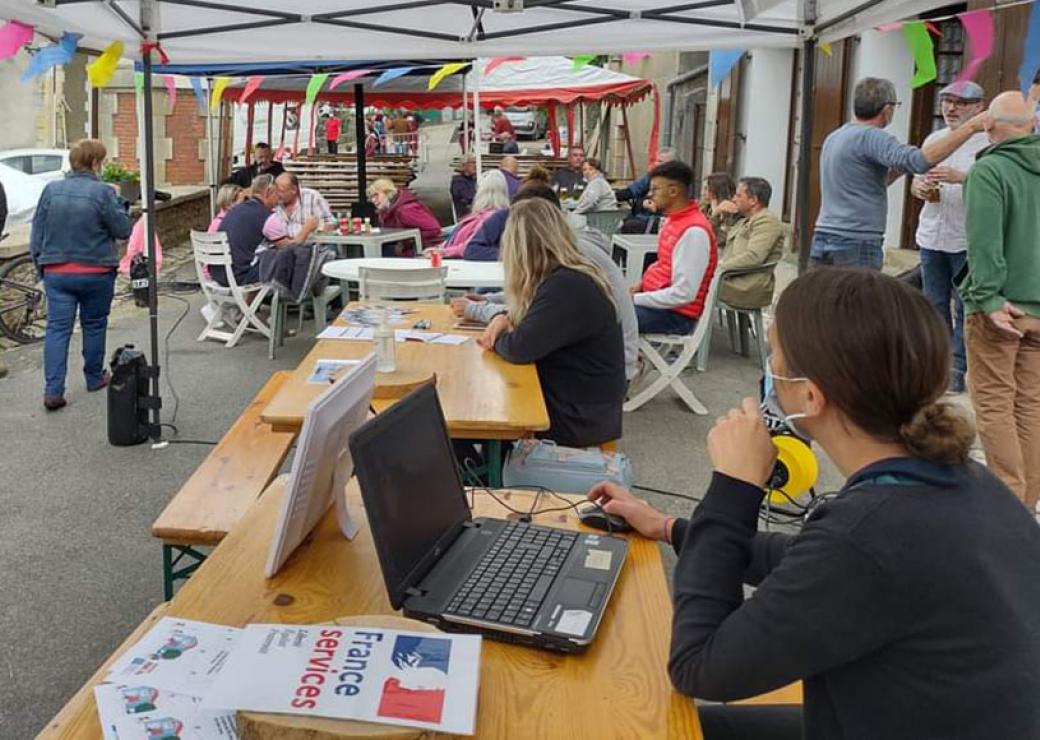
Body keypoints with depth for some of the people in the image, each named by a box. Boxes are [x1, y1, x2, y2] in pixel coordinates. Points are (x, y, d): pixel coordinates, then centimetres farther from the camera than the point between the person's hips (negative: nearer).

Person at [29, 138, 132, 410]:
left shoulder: (51, 190, 0)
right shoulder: (102, 192, -13)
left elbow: (37, 234, 6)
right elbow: (123, 230, -7)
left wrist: (40, 265, 16)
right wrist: (119, 203, 6)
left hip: (56, 273, 3)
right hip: (95, 273, -3)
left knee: (57, 329, 2)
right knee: (94, 326, 15)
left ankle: (53, 391, -5)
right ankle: (94, 377, 30)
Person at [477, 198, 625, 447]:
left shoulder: (567, 287, -24)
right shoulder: (567, 277, 6)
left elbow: (519, 348, -28)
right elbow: (527, 317, 21)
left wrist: (496, 339, -5)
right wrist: (504, 319, -1)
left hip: (580, 419, -8)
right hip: (573, 402, 8)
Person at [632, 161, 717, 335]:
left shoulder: (694, 231, -21)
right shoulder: (674, 219, 9)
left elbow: (683, 294, -25)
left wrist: (635, 299, -19)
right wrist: (641, 284, 7)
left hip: (676, 315, -10)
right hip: (661, 301, 10)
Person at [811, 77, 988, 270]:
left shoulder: (834, 137, 16)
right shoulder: (870, 136, -11)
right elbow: (920, 161, -26)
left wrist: (895, 172, 15)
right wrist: (970, 127, -23)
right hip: (858, 245, -9)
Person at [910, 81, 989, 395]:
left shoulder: (987, 142, -7)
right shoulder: (934, 139, 12)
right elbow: (917, 179, 18)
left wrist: (961, 177, -28)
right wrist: (920, 188, -5)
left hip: (968, 241, -6)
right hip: (931, 236, 6)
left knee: (964, 308, 0)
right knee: (935, 305, 13)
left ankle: (956, 370, 6)